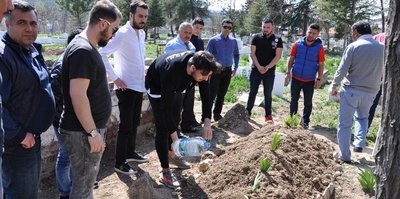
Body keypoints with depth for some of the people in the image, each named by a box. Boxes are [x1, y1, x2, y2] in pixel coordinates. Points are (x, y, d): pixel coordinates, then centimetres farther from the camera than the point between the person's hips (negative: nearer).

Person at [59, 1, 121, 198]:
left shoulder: (87, 47, 11)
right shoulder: (83, 50, -20)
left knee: (85, 181, 22)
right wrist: (93, 132, -21)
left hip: (87, 129, 10)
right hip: (83, 132, -10)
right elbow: (78, 95, -26)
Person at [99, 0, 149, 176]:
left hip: (139, 86, 8)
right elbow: (102, 54, -23)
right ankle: (120, 163, 10)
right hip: (126, 87, -8)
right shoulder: (122, 33, -16)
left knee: (135, 123, 18)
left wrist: (142, 77, 13)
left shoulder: (141, 33, 9)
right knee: (126, 125, -1)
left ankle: (130, 152, 35)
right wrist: (115, 78, -21)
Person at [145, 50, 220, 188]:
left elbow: (206, 94, -16)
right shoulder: (172, 71, -45)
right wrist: (175, 138, -41)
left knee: (174, 122, 17)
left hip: (173, 87, 7)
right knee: (163, 128, -9)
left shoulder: (200, 67, -27)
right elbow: (166, 106, -40)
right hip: (156, 86, -6)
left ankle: (171, 155, 37)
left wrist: (207, 123, -24)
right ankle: (166, 173, -2)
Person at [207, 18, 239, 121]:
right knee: (212, 94, -8)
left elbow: (236, 55, 19)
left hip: (227, 71, 4)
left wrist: (235, 68, 12)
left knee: (222, 95, 10)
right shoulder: (213, 40, -4)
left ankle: (217, 114, 22)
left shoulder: (233, 41, 8)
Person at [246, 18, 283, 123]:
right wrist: (259, 66, -14)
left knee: (268, 94, 6)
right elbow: (252, 53, -2)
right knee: (252, 92, 7)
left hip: (270, 71, 0)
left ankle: (268, 115, 14)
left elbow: (278, 56, -5)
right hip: (256, 70, 0)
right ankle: (248, 112, 16)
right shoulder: (256, 38, 1)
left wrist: (267, 67, -15)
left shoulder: (277, 40, 0)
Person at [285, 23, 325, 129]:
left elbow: (321, 65, -3)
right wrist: (288, 72, 0)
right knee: (294, 100, 12)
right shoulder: (297, 44, -3)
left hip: (309, 81, -1)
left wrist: (319, 79, -5)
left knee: (308, 103, 8)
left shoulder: (319, 48, -7)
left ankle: (305, 122, 22)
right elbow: (291, 59, 4)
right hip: (295, 79, 1)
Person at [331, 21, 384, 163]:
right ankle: (359, 144, 15)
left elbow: (342, 70, -11)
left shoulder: (353, 46, -11)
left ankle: (345, 155, 12)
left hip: (351, 90, -4)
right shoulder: (382, 48, 1)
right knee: (362, 117, 29)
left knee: (345, 124, 7)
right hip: (370, 92, 4)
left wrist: (334, 86, 2)